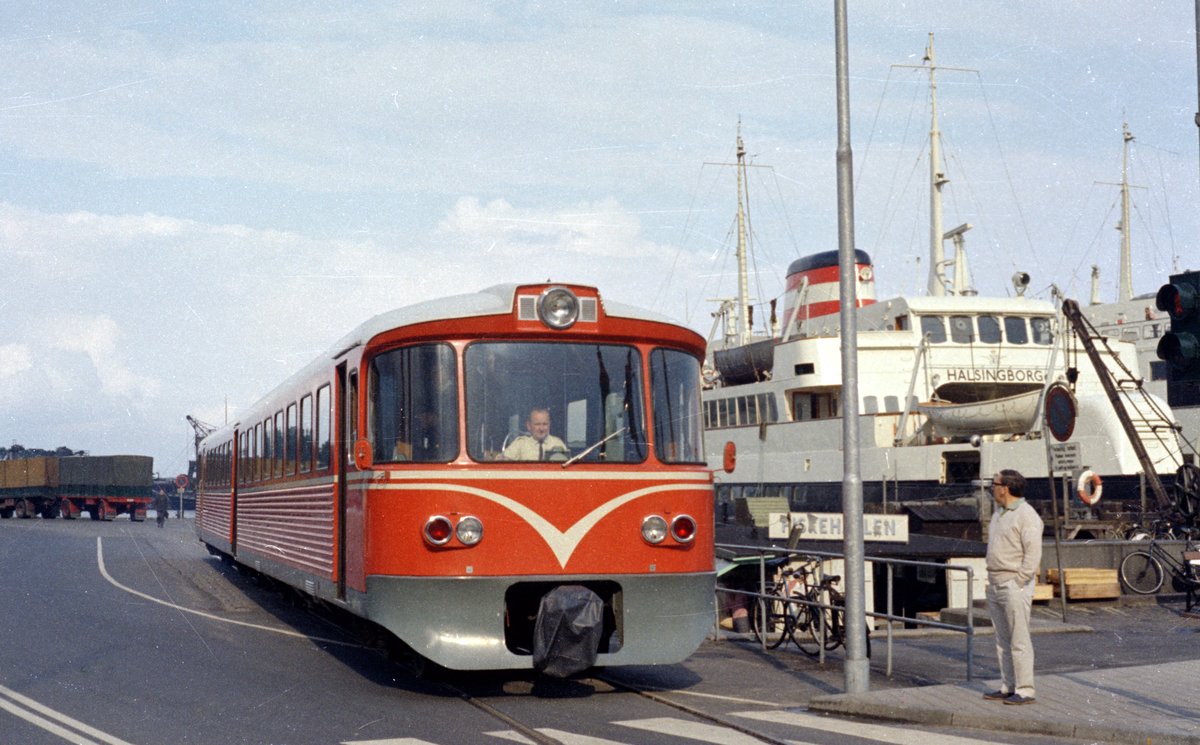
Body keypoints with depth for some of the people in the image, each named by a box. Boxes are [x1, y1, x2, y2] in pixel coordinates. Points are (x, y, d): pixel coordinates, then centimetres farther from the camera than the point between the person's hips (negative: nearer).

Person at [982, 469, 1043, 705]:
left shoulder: (1026, 515, -13)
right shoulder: (999, 512, 16)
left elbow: (1033, 552, -19)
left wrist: (1020, 580, -17)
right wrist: (992, 579, 16)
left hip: (1015, 585, -9)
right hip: (995, 585, 9)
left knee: (1019, 640, -7)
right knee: (1002, 640, 12)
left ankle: (1025, 690, -4)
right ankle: (1007, 687, 17)